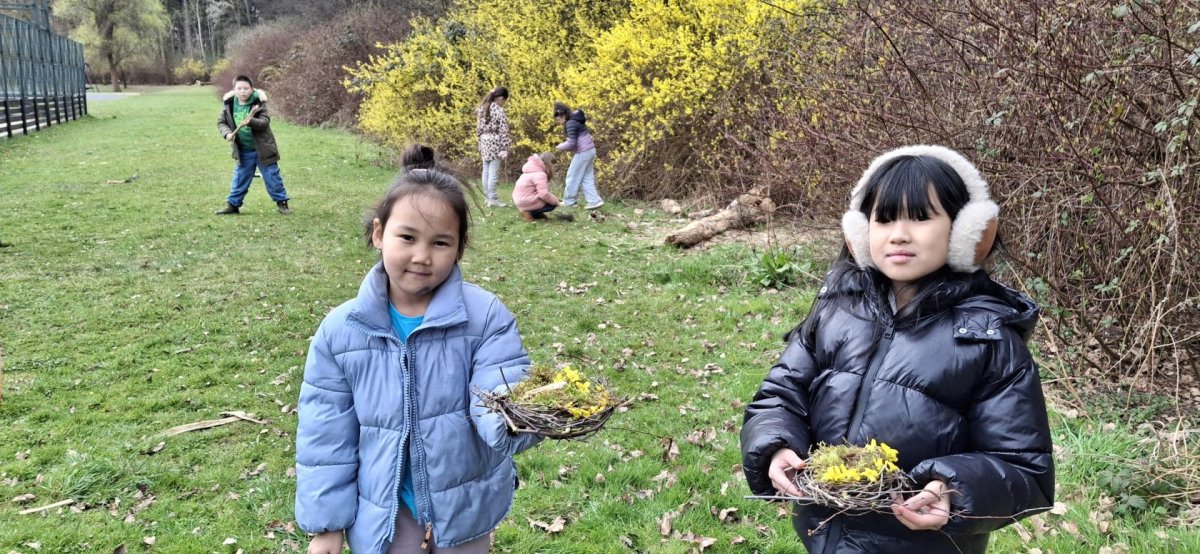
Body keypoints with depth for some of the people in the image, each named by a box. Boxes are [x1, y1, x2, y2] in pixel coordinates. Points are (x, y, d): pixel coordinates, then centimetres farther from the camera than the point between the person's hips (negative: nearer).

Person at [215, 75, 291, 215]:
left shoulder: (258, 103, -13)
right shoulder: (230, 105, -2)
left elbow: (265, 122, -21)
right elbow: (221, 122, 6)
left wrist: (251, 122, -40)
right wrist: (227, 133, -13)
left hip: (262, 149, -3)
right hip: (243, 151, 3)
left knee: (272, 176, 3)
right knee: (239, 178, 11)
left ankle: (282, 202, 14)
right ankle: (232, 204, 22)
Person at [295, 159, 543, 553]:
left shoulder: (486, 316, -16)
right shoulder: (341, 330, -10)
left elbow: (499, 402, -24)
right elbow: (326, 437, -2)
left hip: (465, 507, 0)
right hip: (384, 515, 1)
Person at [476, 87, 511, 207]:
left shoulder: (482, 109, 11)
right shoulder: (499, 111, -11)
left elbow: (479, 129, 13)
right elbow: (503, 131, -14)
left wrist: (481, 144, 17)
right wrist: (505, 148, -14)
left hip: (484, 142, 8)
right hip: (494, 143, -8)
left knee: (486, 171, 11)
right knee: (493, 172, -5)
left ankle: (487, 197, 17)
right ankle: (493, 199, -4)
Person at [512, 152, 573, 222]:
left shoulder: (533, 170, 14)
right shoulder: (540, 174, -19)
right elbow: (544, 193, -26)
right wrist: (555, 200, -10)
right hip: (528, 203, -10)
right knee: (552, 204, 3)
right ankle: (530, 213, -7)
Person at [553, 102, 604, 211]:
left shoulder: (571, 123, -19)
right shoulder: (576, 118, 13)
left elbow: (571, 143, -23)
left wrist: (560, 147, -5)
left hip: (583, 152, -10)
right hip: (590, 150, 10)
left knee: (573, 176, 4)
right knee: (587, 178, 11)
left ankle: (568, 201, 15)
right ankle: (594, 201, 6)